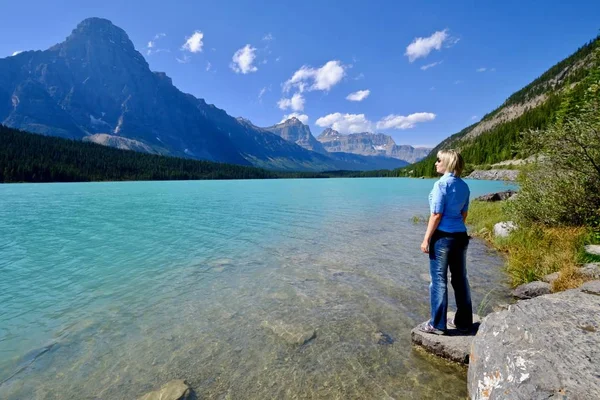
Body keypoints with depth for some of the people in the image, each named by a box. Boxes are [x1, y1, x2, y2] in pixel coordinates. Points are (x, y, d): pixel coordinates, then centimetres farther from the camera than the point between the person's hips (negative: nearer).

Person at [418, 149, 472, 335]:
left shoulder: (441, 184, -14)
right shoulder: (464, 185, 9)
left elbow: (436, 215, -16)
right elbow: (464, 213, 15)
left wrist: (426, 239, -11)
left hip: (443, 236, -8)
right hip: (460, 235, 8)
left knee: (439, 280, 2)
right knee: (460, 279, 16)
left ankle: (437, 324, 13)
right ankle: (463, 322, 28)